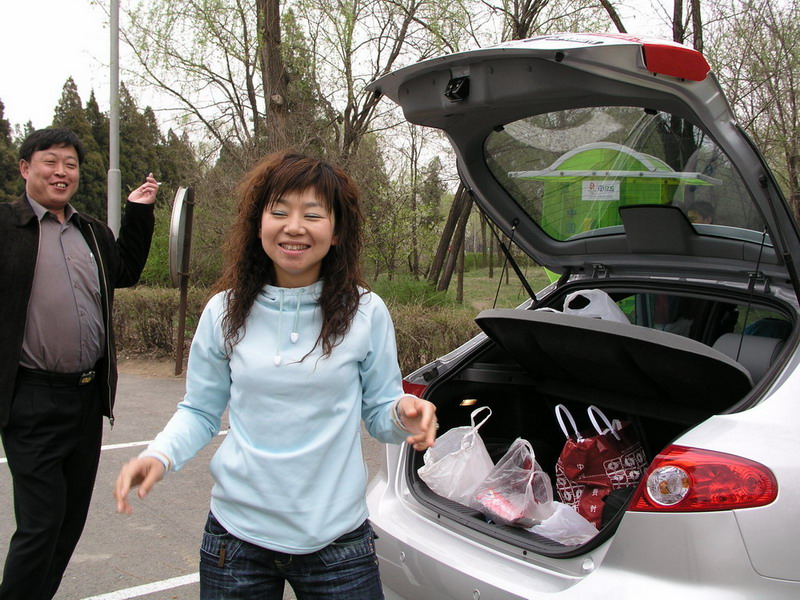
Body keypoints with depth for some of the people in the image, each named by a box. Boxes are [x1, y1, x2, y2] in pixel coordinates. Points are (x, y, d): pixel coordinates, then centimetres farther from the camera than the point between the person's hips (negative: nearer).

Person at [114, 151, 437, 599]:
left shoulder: (366, 312, -6)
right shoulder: (225, 311, -3)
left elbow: (379, 413, 1)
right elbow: (200, 411, 5)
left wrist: (404, 413, -21)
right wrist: (160, 455, -13)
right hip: (238, 533, 1)